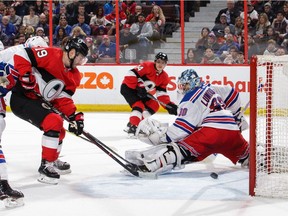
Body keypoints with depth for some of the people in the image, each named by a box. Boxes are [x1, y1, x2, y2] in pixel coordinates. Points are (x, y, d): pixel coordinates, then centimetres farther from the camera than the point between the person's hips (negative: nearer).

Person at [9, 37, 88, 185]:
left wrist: (74, 116, -12)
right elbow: (21, 55, -21)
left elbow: (63, 99, 2)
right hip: (21, 99, -10)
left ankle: (53, 161, 42)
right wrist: (26, 77, -27)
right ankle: (46, 166, -15)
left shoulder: (74, 76, 5)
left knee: (59, 131, 19)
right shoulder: (50, 55, -19)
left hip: (40, 103, 10)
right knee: (54, 123, -23)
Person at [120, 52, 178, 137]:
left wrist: (169, 105, -16)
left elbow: (161, 93, -2)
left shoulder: (164, 77, -1)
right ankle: (132, 128, -25)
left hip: (142, 91, 9)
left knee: (154, 106, 7)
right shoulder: (147, 66, -24)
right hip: (128, 87, -9)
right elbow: (131, 74, -28)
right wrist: (137, 88, -30)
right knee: (139, 106, -26)